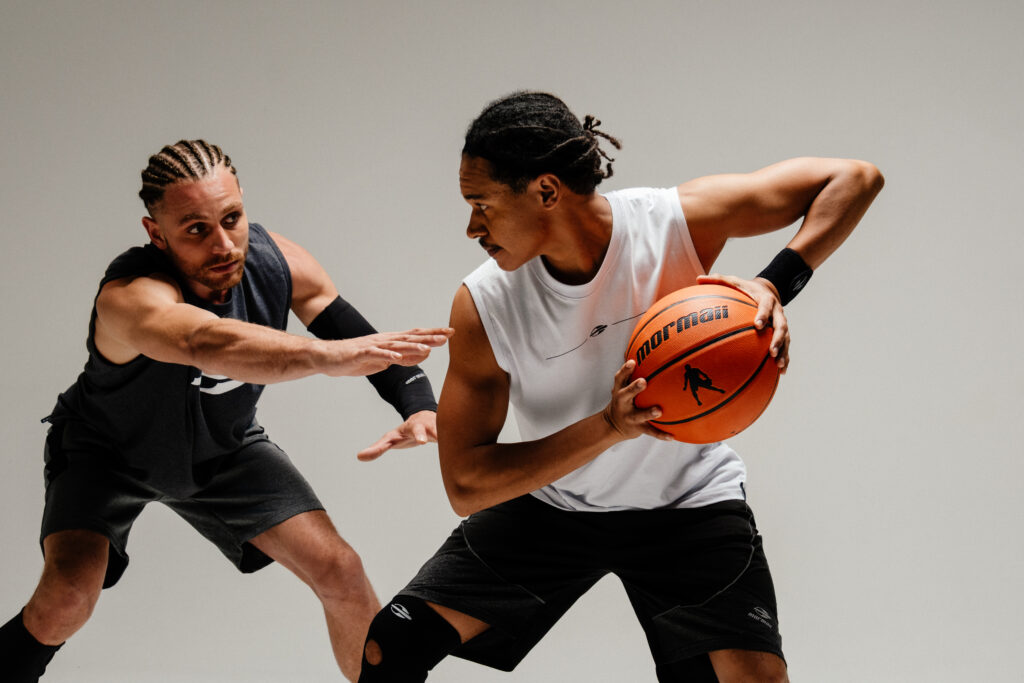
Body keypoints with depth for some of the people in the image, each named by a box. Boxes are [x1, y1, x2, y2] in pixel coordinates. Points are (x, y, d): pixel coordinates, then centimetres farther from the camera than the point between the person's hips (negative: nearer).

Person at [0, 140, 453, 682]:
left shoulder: (277, 263, -23)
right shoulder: (131, 297, -42)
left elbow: (368, 344, -12)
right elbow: (209, 343, -65)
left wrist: (420, 407, -32)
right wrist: (329, 354, -79)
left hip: (225, 450, 5)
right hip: (107, 451, -5)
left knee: (341, 575, -5)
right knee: (68, 594, -28)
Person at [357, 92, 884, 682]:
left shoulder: (679, 222, -24)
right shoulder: (483, 307, -21)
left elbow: (855, 179, -20)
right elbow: (465, 485, -23)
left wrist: (777, 284, -37)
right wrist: (611, 426, -36)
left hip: (688, 501, -1)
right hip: (549, 502, 1)